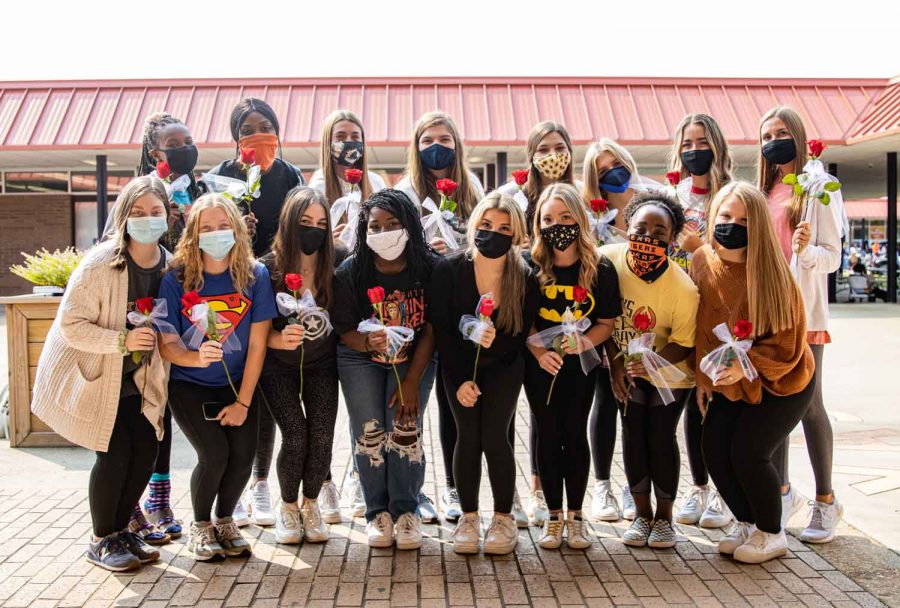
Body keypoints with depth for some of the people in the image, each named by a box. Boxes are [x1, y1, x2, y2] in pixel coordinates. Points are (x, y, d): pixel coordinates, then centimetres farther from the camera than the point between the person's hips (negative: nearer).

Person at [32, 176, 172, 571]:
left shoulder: (170, 264, -5)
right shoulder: (99, 264, -23)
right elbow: (70, 325, -22)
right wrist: (122, 341, -33)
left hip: (133, 379, 6)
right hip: (89, 375, -6)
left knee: (146, 449, 0)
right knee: (115, 453, -9)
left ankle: (120, 530, 21)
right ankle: (101, 540, 11)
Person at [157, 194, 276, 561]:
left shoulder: (255, 275, -10)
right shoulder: (176, 279, -11)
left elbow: (257, 344, -8)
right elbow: (167, 344, -11)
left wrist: (243, 401, -10)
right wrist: (197, 357, -34)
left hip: (238, 385, 1)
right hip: (189, 385, -1)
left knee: (243, 455, -13)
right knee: (214, 454, -17)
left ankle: (225, 521, 18)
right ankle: (200, 526, 12)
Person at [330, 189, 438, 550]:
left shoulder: (430, 269, -18)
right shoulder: (350, 272, -17)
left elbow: (431, 330, -12)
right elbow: (344, 330, -10)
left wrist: (412, 381, -16)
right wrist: (369, 342, -33)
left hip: (414, 358, 0)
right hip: (361, 357, 1)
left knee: (405, 428, -11)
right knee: (369, 430, -6)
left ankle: (405, 511, 5)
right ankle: (377, 512, 9)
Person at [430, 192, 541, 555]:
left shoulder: (525, 279, -14)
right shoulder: (448, 270, -16)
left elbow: (520, 339, -9)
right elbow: (441, 331, -12)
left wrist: (496, 342, -31)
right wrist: (461, 380, -15)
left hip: (503, 366, 0)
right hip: (457, 365, 1)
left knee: (494, 435, -10)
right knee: (468, 435, -6)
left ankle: (504, 518, 6)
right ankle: (468, 518, 8)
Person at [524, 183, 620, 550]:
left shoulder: (600, 270, -8)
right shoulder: (532, 268, -8)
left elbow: (606, 323, -2)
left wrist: (584, 343, -22)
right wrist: (539, 352, -19)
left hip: (580, 365, 0)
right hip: (540, 365, 0)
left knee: (575, 434, 3)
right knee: (548, 435, 4)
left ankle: (575, 516, 18)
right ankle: (553, 516, 17)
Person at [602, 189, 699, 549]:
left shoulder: (683, 289, -30)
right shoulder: (608, 260, -21)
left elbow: (684, 343, -18)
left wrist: (652, 363, -33)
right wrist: (615, 361, -9)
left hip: (669, 372, -3)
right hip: (627, 368, 3)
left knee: (661, 437, -2)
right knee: (633, 436, 4)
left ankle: (664, 516, 18)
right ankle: (641, 514, 20)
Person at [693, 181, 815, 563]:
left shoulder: (771, 273, -22)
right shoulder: (702, 262, -7)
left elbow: (786, 345, -19)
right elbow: (702, 327, 5)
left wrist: (744, 366, -33)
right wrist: (703, 377, 5)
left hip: (780, 382, -5)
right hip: (729, 384, 5)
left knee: (748, 453, -13)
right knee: (714, 449, -4)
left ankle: (771, 534, 13)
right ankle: (746, 523, 22)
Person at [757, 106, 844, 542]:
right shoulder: (763, 192, 15)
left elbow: (832, 256, -7)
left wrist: (806, 251, -27)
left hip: (802, 310, -5)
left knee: (807, 404, -2)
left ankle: (825, 501, 10)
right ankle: (782, 491, 21)